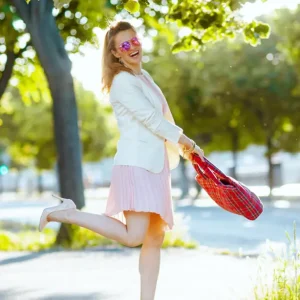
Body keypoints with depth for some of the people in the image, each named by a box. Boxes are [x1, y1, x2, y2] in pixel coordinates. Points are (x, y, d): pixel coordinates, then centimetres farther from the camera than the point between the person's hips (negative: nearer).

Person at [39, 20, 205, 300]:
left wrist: (182, 147, 20)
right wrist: (187, 142, -4)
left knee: (155, 238, 5)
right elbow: (151, 119, -13)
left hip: (154, 165, 9)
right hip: (136, 164, -9)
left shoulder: (144, 76, 17)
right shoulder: (123, 80, -11)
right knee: (133, 236, -18)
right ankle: (66, 213, -8)